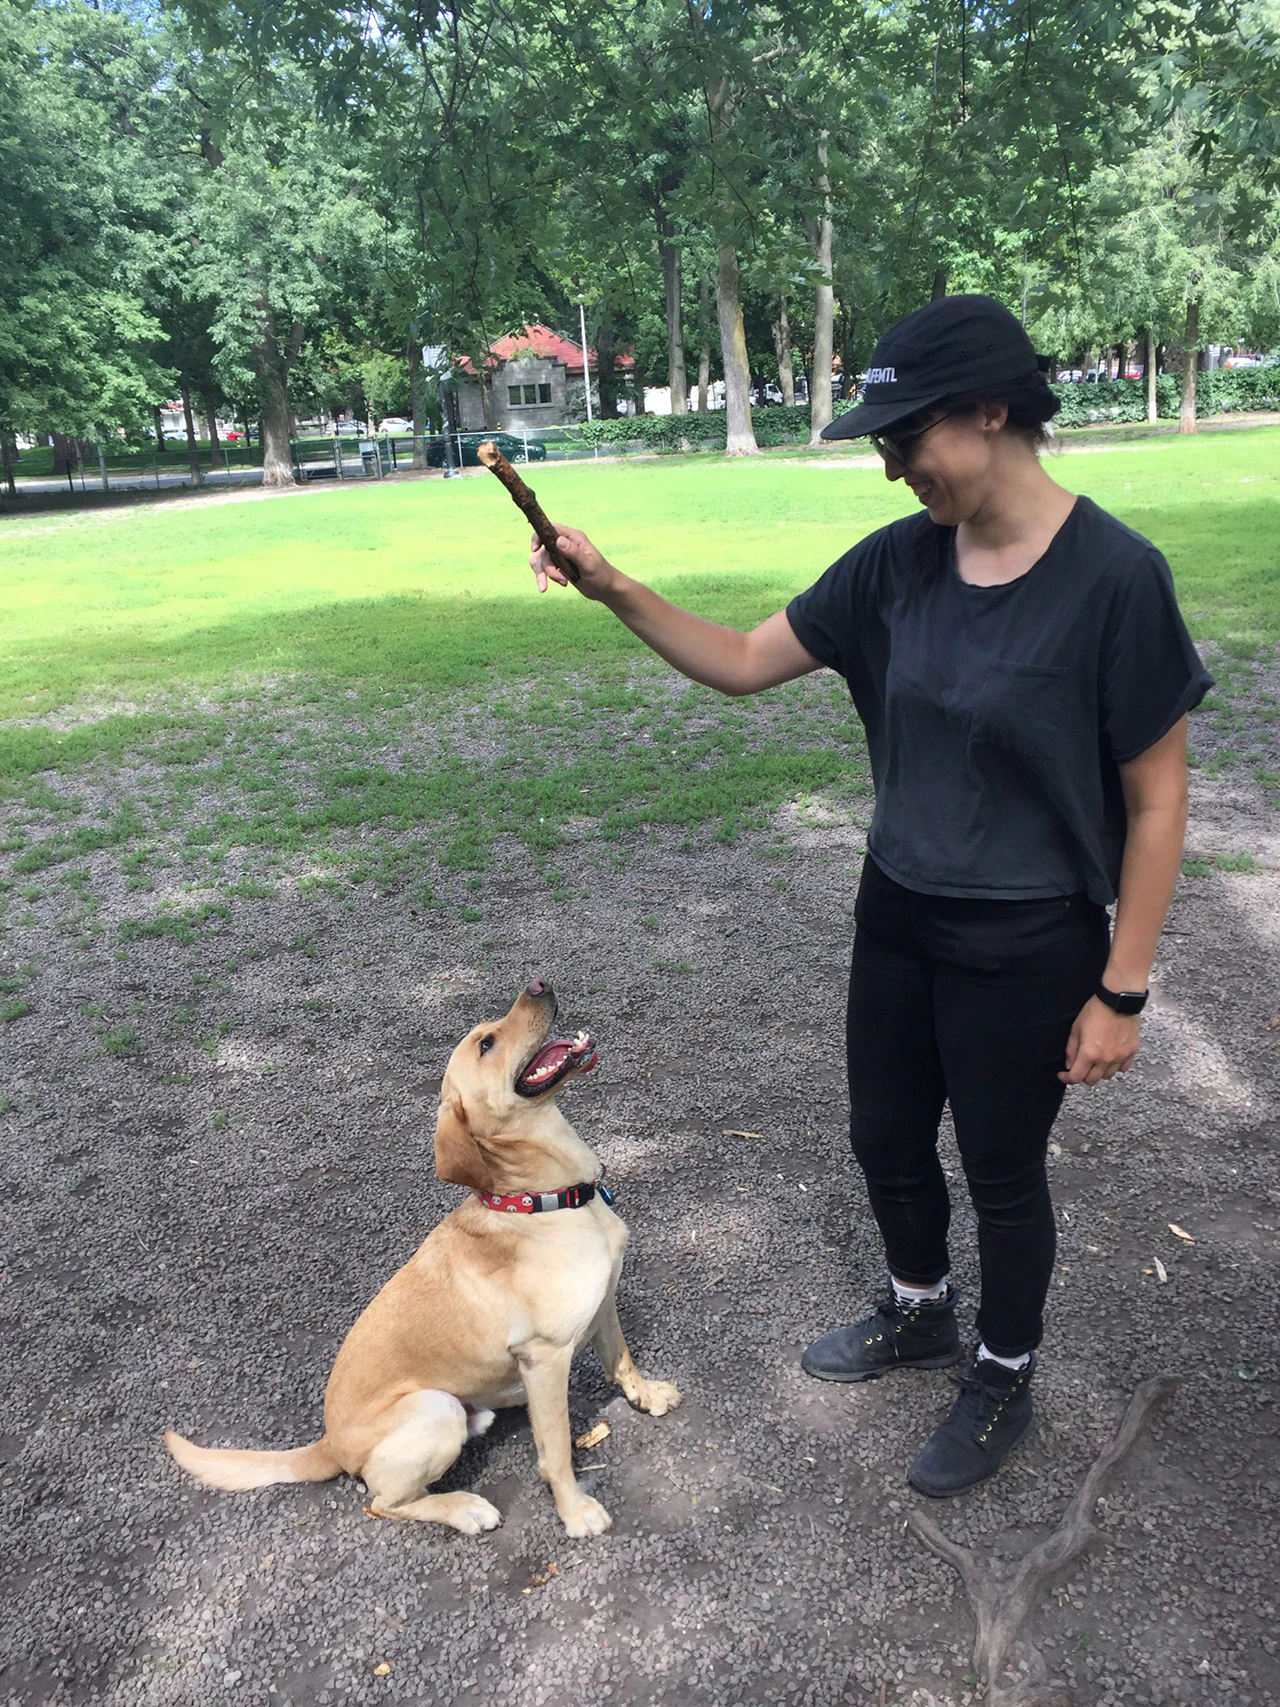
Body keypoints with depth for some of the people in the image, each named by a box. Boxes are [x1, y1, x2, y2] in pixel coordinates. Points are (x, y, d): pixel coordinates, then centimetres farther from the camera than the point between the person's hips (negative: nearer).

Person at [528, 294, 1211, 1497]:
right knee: (885, 1138, 21)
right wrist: (616, 591, -13)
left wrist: (1120, 990, -12)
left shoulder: (1113, 576, -20)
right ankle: (920, 1312, 51)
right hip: (896, 916, 6)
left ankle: (1004, 1382, 42)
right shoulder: (898, 563, -4)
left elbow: (1156, 798, -14)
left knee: (1002, 1171, 13)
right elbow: (743, 663, 0)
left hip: (1026, 944, -5)